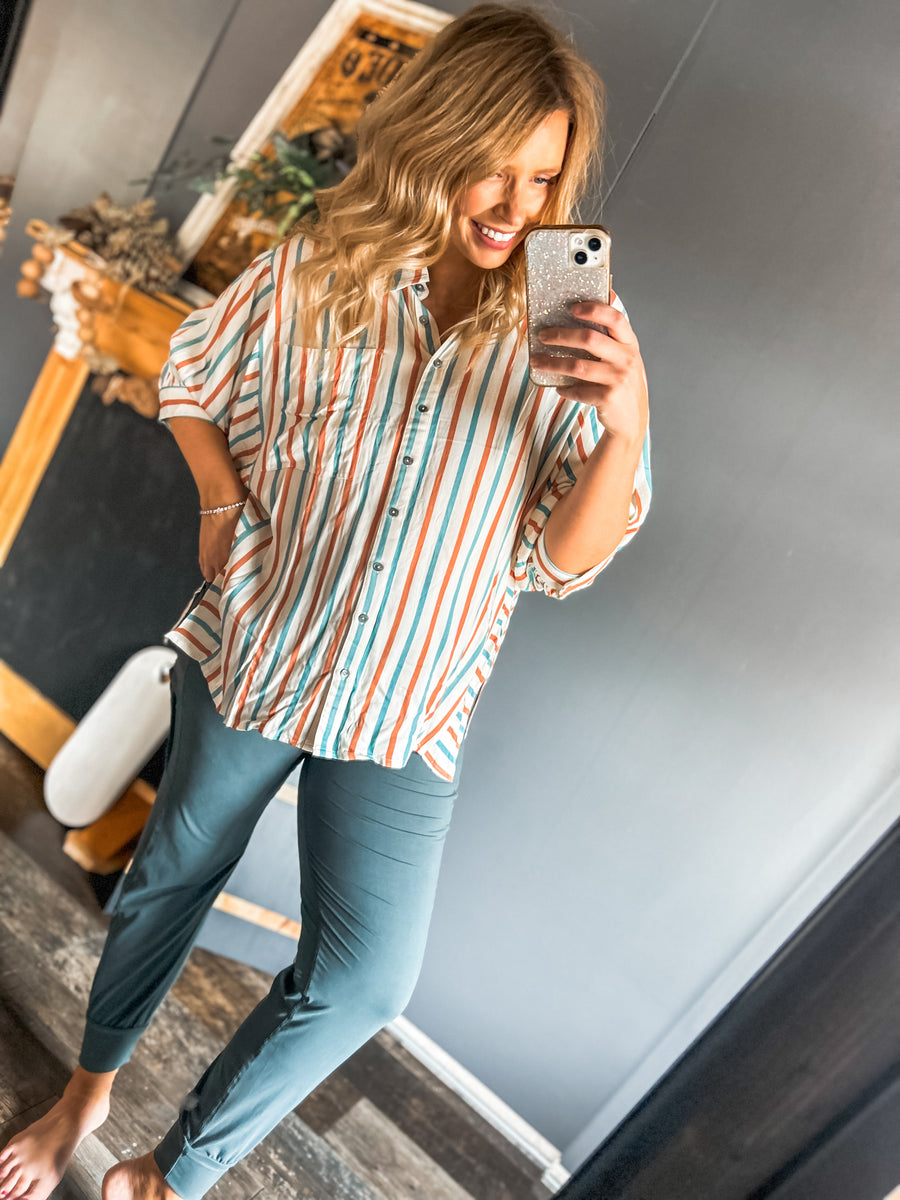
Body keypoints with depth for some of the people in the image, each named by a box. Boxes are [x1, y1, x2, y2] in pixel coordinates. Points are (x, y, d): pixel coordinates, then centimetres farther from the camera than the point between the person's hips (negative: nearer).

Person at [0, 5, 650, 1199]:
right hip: (253, 654, 1)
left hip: (407, 710, 0)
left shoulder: (570, 335, -7)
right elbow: (193, 380, 12)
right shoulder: (318, 271, -6)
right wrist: (221, 499, -4)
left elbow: (564, 559, -10)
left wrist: (626, 427, -27)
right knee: (173, 876, 19)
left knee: (364, 978, 0)